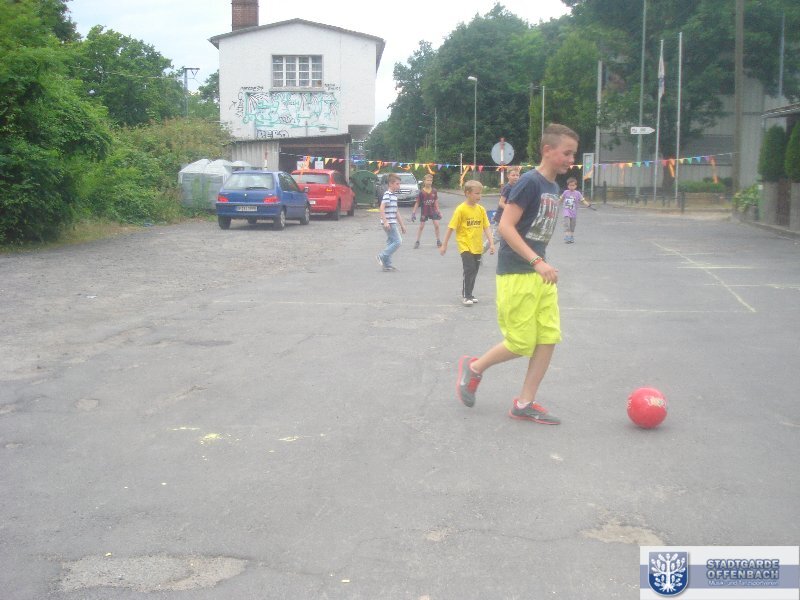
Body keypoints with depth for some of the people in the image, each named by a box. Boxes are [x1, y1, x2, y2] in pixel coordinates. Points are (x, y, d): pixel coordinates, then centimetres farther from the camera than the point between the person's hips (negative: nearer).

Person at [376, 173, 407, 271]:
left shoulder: (394, 195, 18)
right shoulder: (387, 194, -12)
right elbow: (382, 208, -21)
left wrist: (402, 224, 24)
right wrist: (385, 221, -27)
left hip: (392, 223, 10)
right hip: (389, 223, -10)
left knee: (391, 243, 10)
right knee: (398, 241, -11)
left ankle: (387, 264, 12)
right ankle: (382, 256, -6)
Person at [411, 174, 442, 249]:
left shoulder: (434, 191, -4)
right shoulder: (421, 192, -11)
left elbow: (436, 201, 4)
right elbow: (417, 202, -5)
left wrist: (438, 211, 3)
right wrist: (413, 212, -7)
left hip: (433, 211, 2)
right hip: (424, 212, -2)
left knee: (436, 225, -3)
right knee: (421, 226, 3)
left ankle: (438, 241, 11)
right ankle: (417, 241, 13)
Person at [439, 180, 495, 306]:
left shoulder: (481, 209, 3)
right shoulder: (461, 209, -11)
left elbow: (486, 227, 5)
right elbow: (451, 228, -7)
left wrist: (491, 243, -4)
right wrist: (444, 245, -6)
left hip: (477, 247, 5)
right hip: (465, 245, -5)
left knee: (474, 271, 11)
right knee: (469, 270, -13)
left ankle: (469, 294, 26)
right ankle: (465, 296, -1)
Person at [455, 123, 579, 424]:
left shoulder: (553, 188, 13)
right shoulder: (530, 182, -14)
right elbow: (505, 226, -19)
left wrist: (543, 264, 16)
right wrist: (537, 261, -23)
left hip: (540, 274, 8)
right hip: (516, 274, -8)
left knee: (549, 338, 3)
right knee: (522, 343, -3)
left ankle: (524, 403, 13)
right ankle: (474, 367, 23)